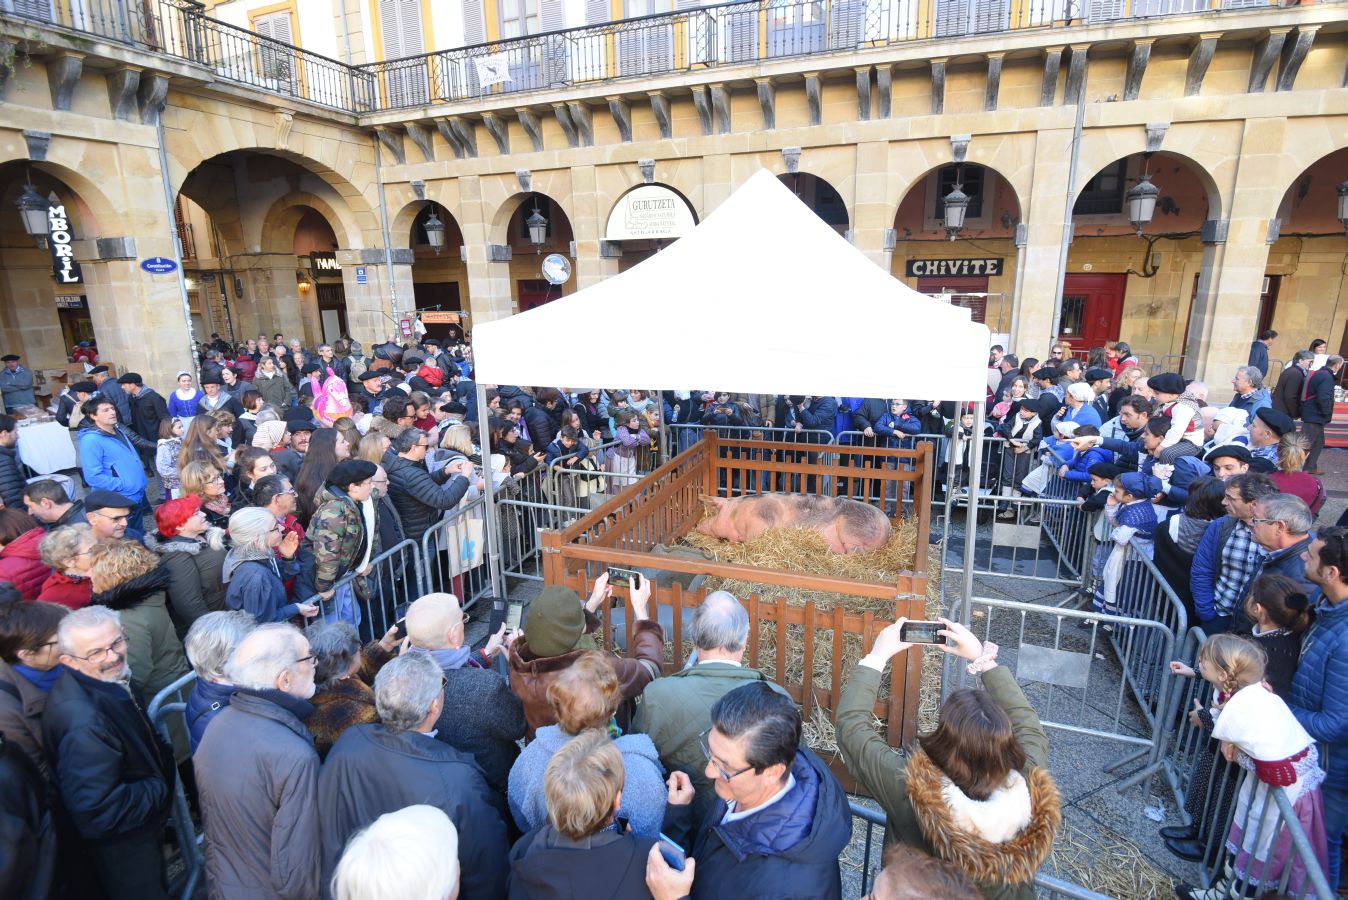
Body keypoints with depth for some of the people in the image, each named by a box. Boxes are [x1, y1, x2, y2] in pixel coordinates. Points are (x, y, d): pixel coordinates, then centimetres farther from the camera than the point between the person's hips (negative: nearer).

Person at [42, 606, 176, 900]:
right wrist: (162, 785, -22)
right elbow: (97, 812, -33)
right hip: (122, 850, -8)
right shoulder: (85, 723, -38)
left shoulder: (104, 683, -9)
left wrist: (164, 755, -4)